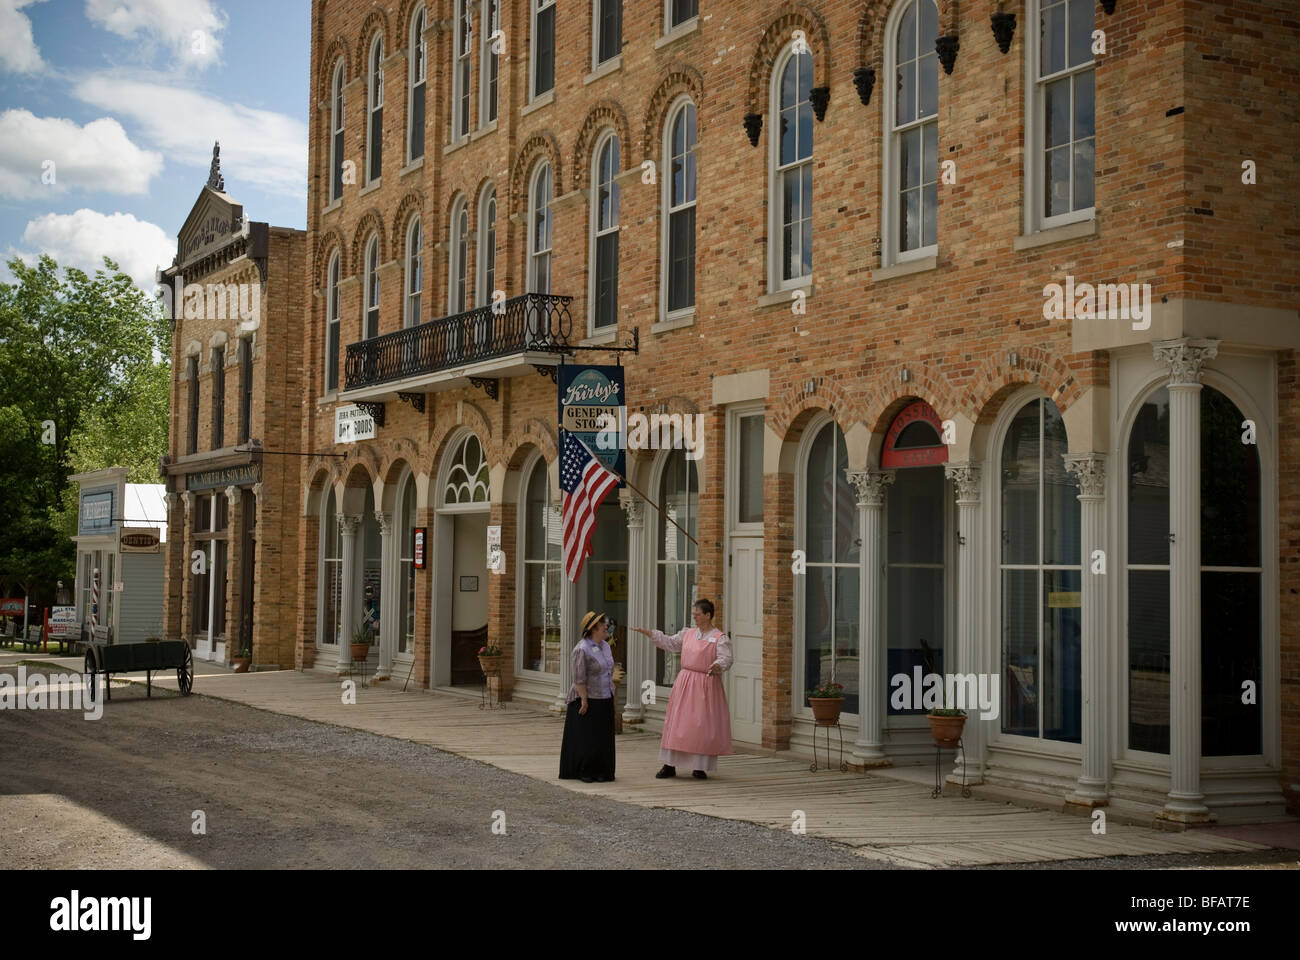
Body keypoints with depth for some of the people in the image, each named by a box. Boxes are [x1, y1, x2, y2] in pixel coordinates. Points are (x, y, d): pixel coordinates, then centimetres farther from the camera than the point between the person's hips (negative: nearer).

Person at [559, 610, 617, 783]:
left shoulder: (605, 646, 11)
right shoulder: (582, 649, -16)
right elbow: (579, 679, -18)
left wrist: (611, 694, 15)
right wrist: (584, 700, -19)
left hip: (605, 700, 8)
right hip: (588, 700, -8)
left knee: (602, 737, 9)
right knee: (585, 736, -1)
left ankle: (600, 771, 16)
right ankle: (583, 772, 8)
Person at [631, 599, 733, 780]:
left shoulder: (720, 638, -6)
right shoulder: (688, 633, 12)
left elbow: (725, 658, -18)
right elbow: (670, 643, 18)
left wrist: (717, 666, -39)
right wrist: (648, 633, 14)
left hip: (706, 685, -5)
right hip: (685, 683, 5)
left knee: (703, 726, -3)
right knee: (676, 723, 5)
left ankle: (700, 767, 8)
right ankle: (669, 766, 11)